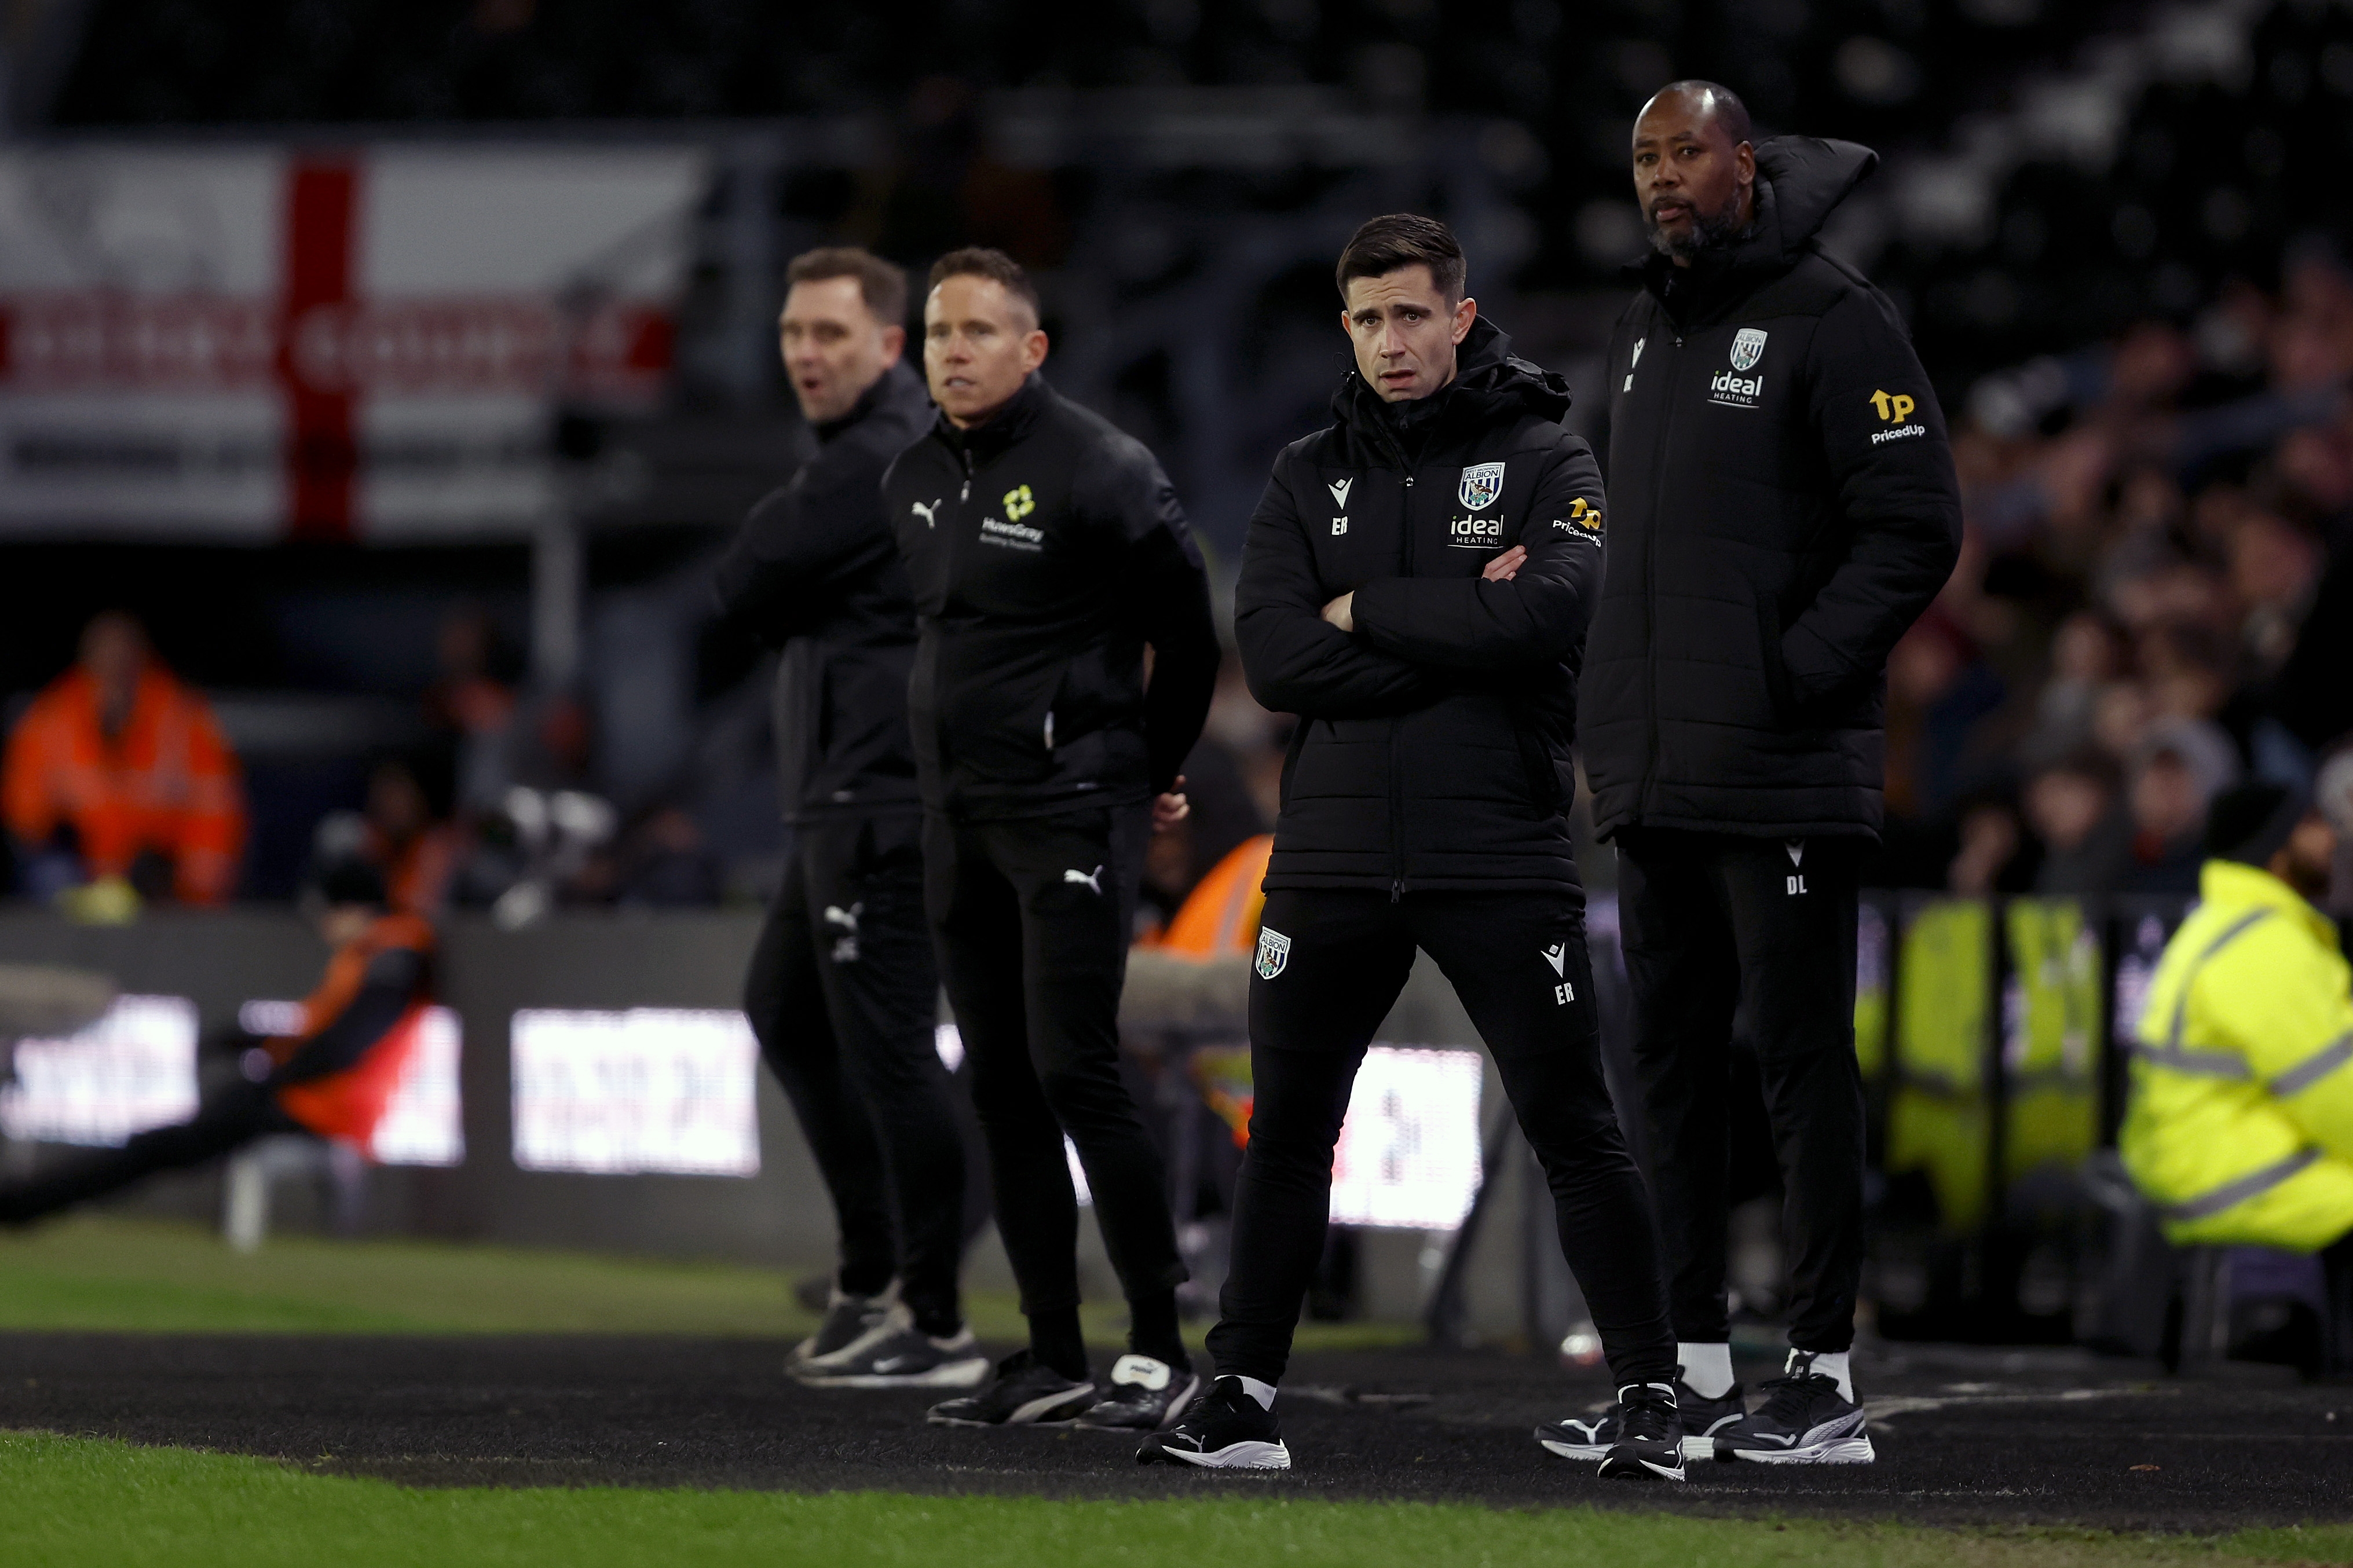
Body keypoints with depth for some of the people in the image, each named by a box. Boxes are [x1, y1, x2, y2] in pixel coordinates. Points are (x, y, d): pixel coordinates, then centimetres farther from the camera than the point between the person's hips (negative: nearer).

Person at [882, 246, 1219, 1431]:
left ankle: (1159, 1348, -7)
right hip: (958, 820, 7)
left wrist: (1153, 769, 6)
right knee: (1001, 1086, 6)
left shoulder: (1097, 471, -11)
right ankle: (1052, 1357, 11)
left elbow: (1188, 630, -4)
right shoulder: (915, 482, 11)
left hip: (1070, 812, -7)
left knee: (1075, 1071, -13)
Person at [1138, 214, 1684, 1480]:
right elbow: (1274, 657, -4)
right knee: (1285, 1134, 7)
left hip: (1501, 858, -4)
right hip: (1333, 854, 4)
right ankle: (1241, 1400, 14)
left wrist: (1366, 612, -10)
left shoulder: (1546, 463, 1)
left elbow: (1547, 616, -19)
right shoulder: (1309, 478, 11)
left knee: (1573, 1129, -2)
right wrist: (1460, 632, -11)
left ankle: (1649, 1396, 3)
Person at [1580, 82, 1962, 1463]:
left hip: (1781, 776, -8)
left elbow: (1916, 529, -12)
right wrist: (1617, 710, 13)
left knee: (1804, 1061, -6)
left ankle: (1826, 1379, -5)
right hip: (1653, 771, 8)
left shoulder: (1831, 318, -7)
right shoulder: (1645, 334, 18)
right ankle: (1692, 1365, 17)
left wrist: (1795, 676, -16)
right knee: (1673, 1065, 10)